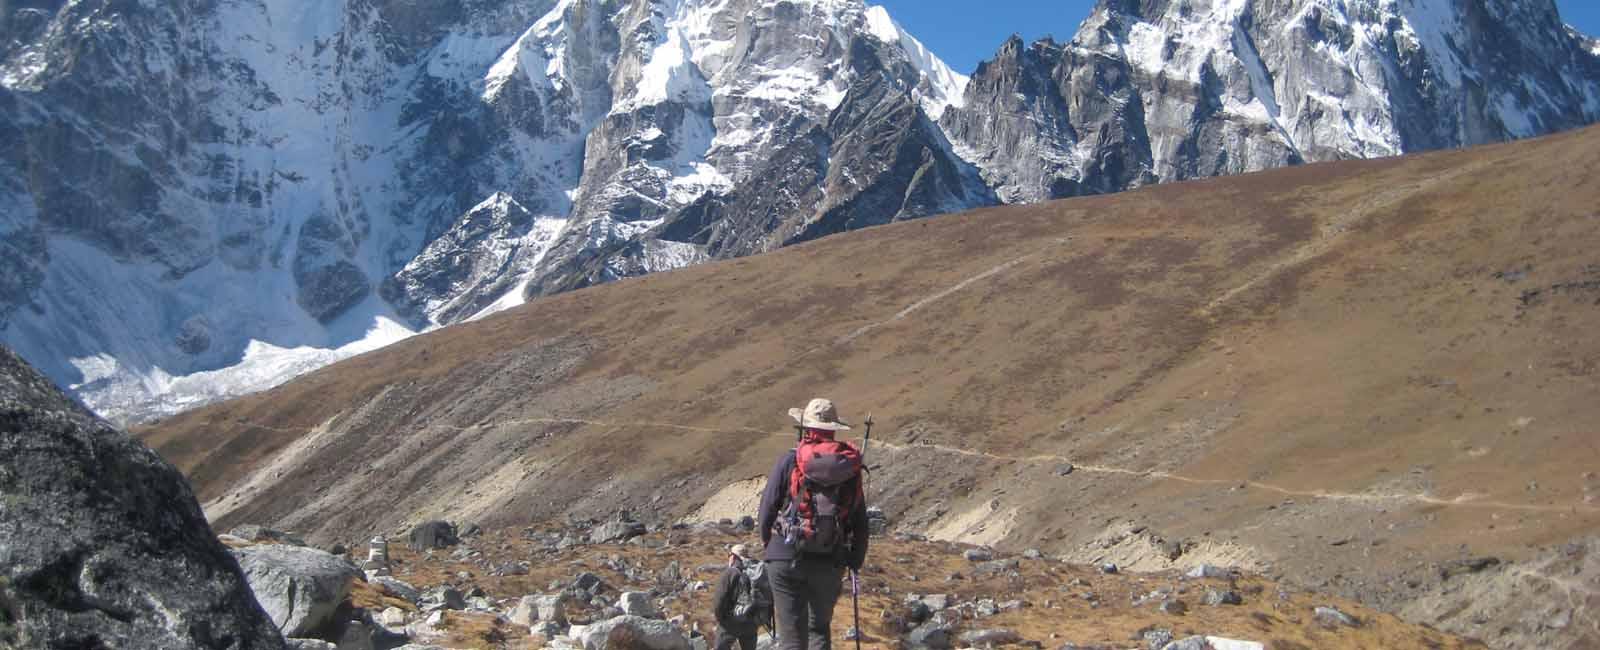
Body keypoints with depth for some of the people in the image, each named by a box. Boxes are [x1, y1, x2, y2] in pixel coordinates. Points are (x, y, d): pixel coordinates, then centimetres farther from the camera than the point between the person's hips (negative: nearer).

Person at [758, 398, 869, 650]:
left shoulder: (789, 462, -6)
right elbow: (861, 522, 7)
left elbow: (767, 509, -3)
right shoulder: (851, 468, 3)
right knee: (820, 628, 19)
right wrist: (856, 562, 18)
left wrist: (767, 542, 16)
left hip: (786, 557, -3)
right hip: (830, 564, 3)